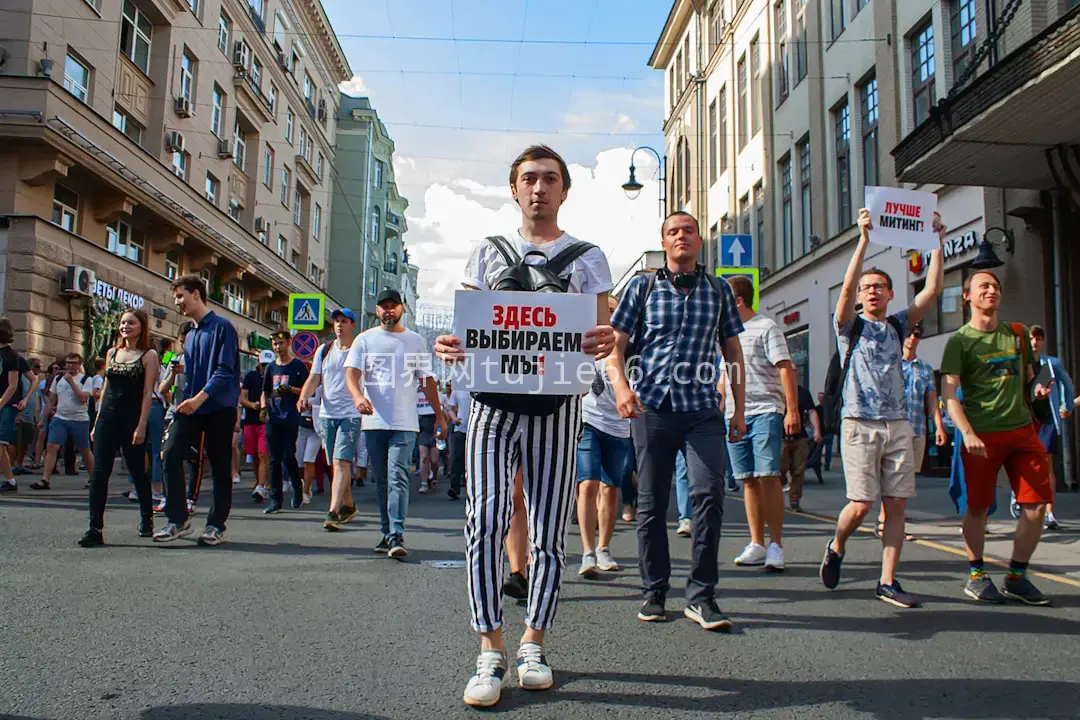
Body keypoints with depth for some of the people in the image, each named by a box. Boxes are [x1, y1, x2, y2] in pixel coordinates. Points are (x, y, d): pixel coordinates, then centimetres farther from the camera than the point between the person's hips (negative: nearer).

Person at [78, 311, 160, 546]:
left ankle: (146, 519, 26)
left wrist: (141, 426, -14)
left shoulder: (148, 355, -2)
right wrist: (97, 422, 13)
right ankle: (95, 529, -2)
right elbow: (106, 389, 16)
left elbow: (148, 393, -8)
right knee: (99, 473, -4)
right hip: (107, 419, 5)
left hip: (132, 420, -4)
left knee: (138, 471, 7)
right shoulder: (112, 353, 14)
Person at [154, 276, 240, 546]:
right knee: (171, 454, -10)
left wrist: (200, 397, -24)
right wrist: (185, 400, 12)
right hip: (190, 406, 7)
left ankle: (216, 525, 10)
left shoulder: (222, 327, -6)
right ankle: (178, 520, -3)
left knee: (219, 466, 1)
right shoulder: (190, 334, 19)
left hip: (219, 408, -6)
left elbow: (225, 371, -15)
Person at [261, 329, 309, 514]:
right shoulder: (271, 367, 16)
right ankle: (276, 500, 6)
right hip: (273, 418, 4)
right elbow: (265, 392, 23)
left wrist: (290, 389, -16)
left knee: (288, 456, -9)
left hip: (291, 418, -4)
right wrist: (264, 407, 6)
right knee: (275, 460, 3)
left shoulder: (298, 365, 2)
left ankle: (298, 488, 16)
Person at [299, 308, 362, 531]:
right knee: (337, 464, 11)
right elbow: (314, 379, 10)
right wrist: (304, 396, -8)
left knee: (341, 462, -16)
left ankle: (333, 512, -20)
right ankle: (348, 506, 27)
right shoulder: (324, 350, 13)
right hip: (327, 414, 5)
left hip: (351, 414, -5)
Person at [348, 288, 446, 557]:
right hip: (373, 422, 2)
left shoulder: (415, 341, 11)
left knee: (398, 479, -14)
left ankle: (397, 535, -18)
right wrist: (358, 396, -24)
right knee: (381, 481, 9)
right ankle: (387, 532, 20)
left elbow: (427, 380, 14)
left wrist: (439, 416, 12)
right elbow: (351, 373, -2)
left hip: (405, 423, -2)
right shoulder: (365, 340, 9)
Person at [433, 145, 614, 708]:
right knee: (485, 521, -11)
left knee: (549, 532, 4)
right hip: (493, 400, 0)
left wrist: (605, 342, -20)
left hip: (556, 403, 0)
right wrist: (449, 346, -12)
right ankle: (490, 649, -1)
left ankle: (533, 642, 19)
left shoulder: (586, 257, 12)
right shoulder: (488, 252, 15)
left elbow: (603, 334, 5)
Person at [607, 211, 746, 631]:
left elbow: (732, 350, 16)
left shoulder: (719, 290, 13)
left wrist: (739, 409, 12)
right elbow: (616, 343, 5)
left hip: (703, 409, 1)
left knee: (709, 492, -13)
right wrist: (620, 385, -14)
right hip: (651, 407, 0)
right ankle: (654, 593, 18)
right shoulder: (642, 288, 9)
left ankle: (701, 596, -2)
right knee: (651, 503, 4)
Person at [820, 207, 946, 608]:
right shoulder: (850, 326, 4)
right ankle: (836, 546, 22)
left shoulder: (898, 326, 15)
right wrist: (864, 238, -18)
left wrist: (938, 241, 3)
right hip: (859, 424, -4)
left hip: (898, 425, 4)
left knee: (896, 504, 0)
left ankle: (888, 582, 7)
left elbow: (933, 290, 7)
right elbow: (846, 286, -13)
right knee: (862, 504, -8)